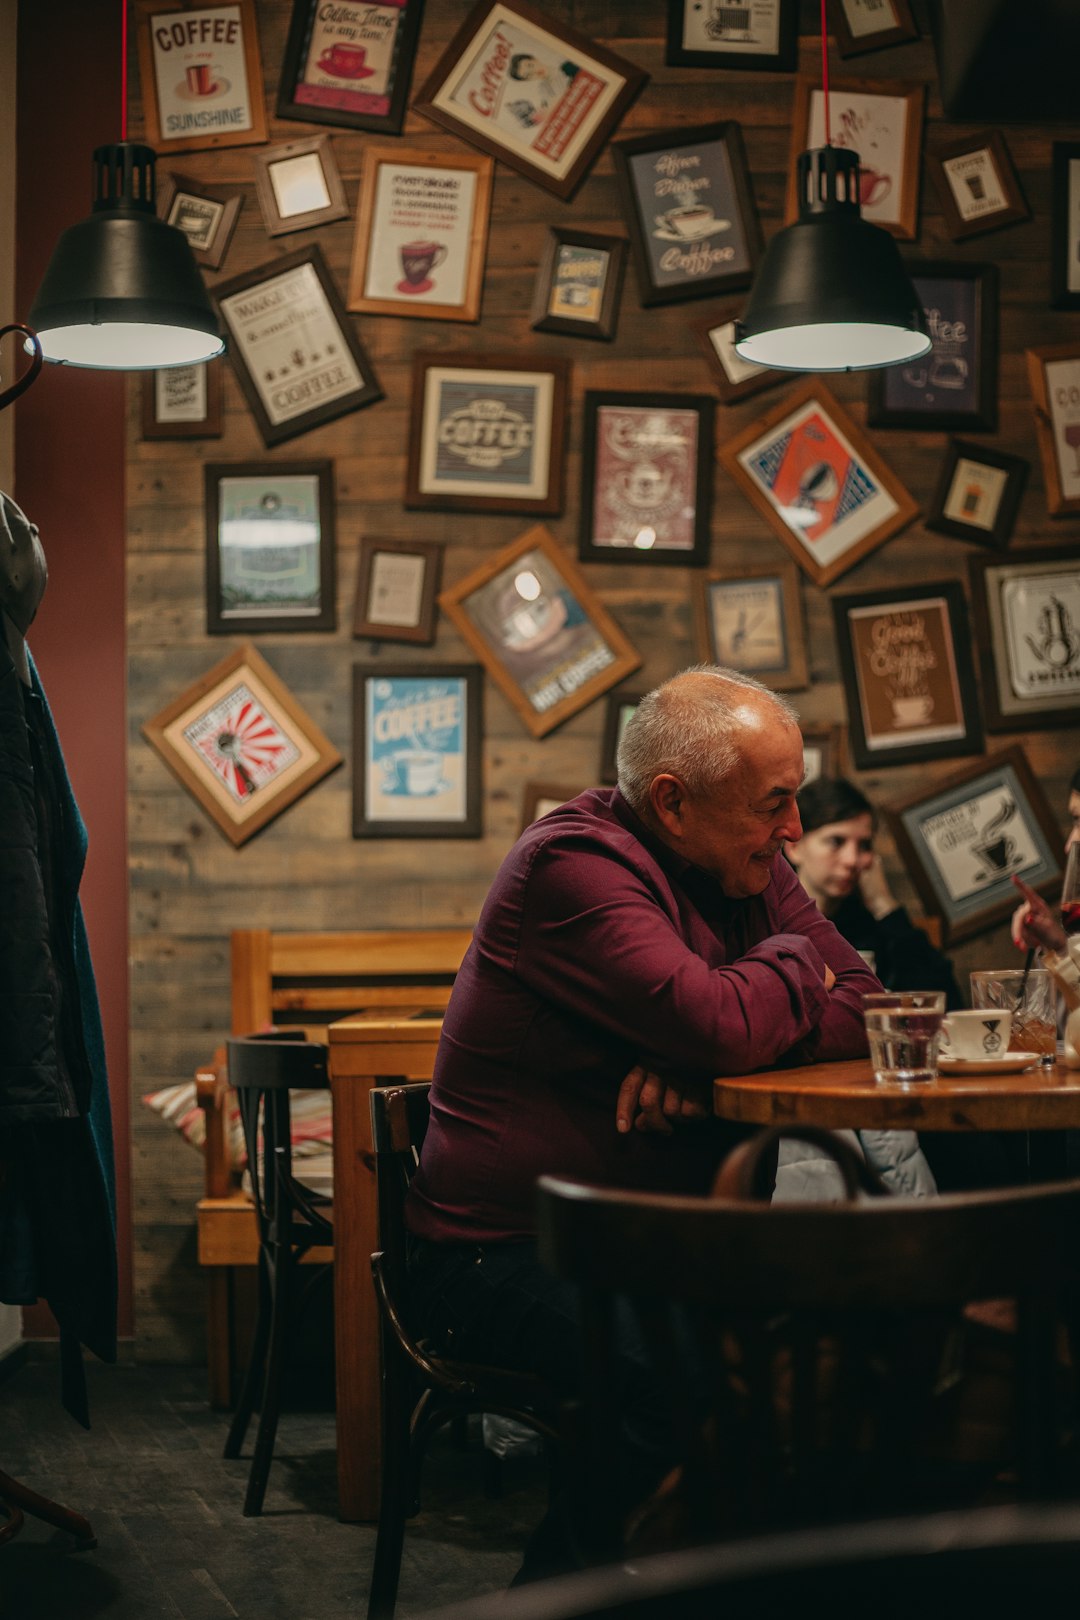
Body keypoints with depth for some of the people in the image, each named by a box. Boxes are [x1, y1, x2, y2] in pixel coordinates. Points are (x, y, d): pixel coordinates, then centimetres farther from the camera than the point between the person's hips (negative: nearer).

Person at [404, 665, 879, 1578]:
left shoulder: (746, 869, 10)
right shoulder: (574, 865, -16)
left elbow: (862, 1004, 1)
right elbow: (718, 1023, -28)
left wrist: (698, 1062, -17)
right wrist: (793, 965, -5)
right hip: (506, 1257, -8)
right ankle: (567, 1582, -9)